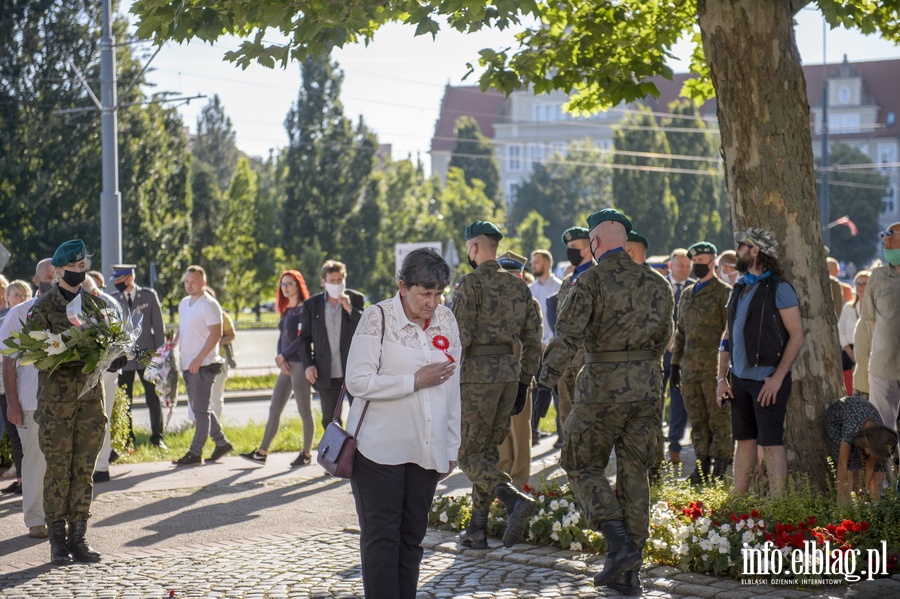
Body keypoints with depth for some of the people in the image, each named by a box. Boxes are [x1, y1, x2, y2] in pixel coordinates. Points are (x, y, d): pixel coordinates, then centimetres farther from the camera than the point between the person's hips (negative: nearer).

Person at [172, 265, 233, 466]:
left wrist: (198, 359, -20)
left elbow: (216, 334, -17)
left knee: (200, 410, -4)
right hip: (188, 365, 9)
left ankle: (195, 453, -2)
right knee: (200, 409, 14)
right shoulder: (184, 304, 15)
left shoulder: (209, 305, -11)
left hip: (203, 365, -9)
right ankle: (221, 442, 23)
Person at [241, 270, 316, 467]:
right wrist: (280, 360, -2)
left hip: (300, 364, -9)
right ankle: (262, 452, 10)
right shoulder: (286, 311, 17)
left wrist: (283, 356, -9)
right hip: (286, 365, 9)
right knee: (274, 409, 8)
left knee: (305, 411, -1)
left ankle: (306, 454, 6)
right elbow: (282, 337, 15)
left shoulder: (305, 309, -8)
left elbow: (303, 338, -15)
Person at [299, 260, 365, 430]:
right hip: (326, 373, 2)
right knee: (330, 419, 9)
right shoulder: (311, 304, 4)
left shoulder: (356, 299, 1)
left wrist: (350, 309, -16)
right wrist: (308, 365, -4)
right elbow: (305, 338, 6)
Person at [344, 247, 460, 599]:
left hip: (427, 451, 5)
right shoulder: (378, 319, -7)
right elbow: (358, 382, -14)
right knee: (382, 537, -3)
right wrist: (416, 381, -14)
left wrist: (451, 448, 14)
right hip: (380, 450, -5)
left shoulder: (446, 321, 9)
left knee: (412, 537, 7)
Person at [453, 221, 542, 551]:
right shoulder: (519, 285, 11)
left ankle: (515, 500, -23)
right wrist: (524, 382, 16)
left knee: (469, 454, -1)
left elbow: (459, 337, -15)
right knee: (489, 452, 13)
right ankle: (477, 529, 14)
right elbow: (533, 339, 11)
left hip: (478, 374, -7)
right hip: (510, 372, 7)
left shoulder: (471, 283, -9)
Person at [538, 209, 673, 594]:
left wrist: (548, 376, -5)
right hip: (648, 383, 5)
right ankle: (629, 571, 12)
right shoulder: (655, 283, 8)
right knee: (635, 472, 10)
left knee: (583, 465, 9)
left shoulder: (592, 281, -9)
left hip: (604, 384, -5)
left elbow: (568, 335, -16)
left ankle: (618, 542, -8)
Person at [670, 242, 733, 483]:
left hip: (714, 367, -7)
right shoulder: (687, 294, 17)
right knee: (697, 420, 10)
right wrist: (675, 363, 15)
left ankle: (722, 465, 4)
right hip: (690, 368, 7)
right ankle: (703, 464, 16)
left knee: (719, 418, -2)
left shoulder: (724, 293, -4)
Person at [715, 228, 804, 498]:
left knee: (771, 443, -6)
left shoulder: (778, 288, -7)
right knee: (744, 440, 11)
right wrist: (721, 378, 9)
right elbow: (728, 336, 18)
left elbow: (797, 336, -11)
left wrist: (777, 377, -17)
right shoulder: (739, 288, 14)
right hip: (739, 378, 7)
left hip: (767, 379, -7)